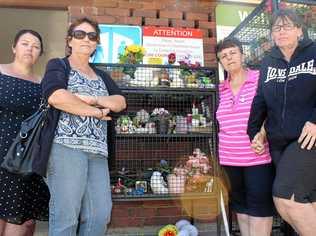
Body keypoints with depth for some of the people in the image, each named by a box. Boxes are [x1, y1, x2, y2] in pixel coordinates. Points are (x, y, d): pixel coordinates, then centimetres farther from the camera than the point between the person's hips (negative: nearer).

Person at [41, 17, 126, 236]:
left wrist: (92, 99, -9)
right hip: (67, 145, -5)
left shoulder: (102, 76, 24)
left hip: (98, 151, 6)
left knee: (100, 214, 1)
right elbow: (56, 97, -14)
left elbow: (120, 102, 8)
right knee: (65, 215, -5)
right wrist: (96, 112, -6)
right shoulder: (58, 65, 8)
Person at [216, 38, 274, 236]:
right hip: (229, 158, 5)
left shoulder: (260, 79, -2)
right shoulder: (222, 89, 11)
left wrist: (261, 134, -18)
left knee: (259, 206, 1)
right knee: (240, 204, 15)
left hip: (258, 156, -4)